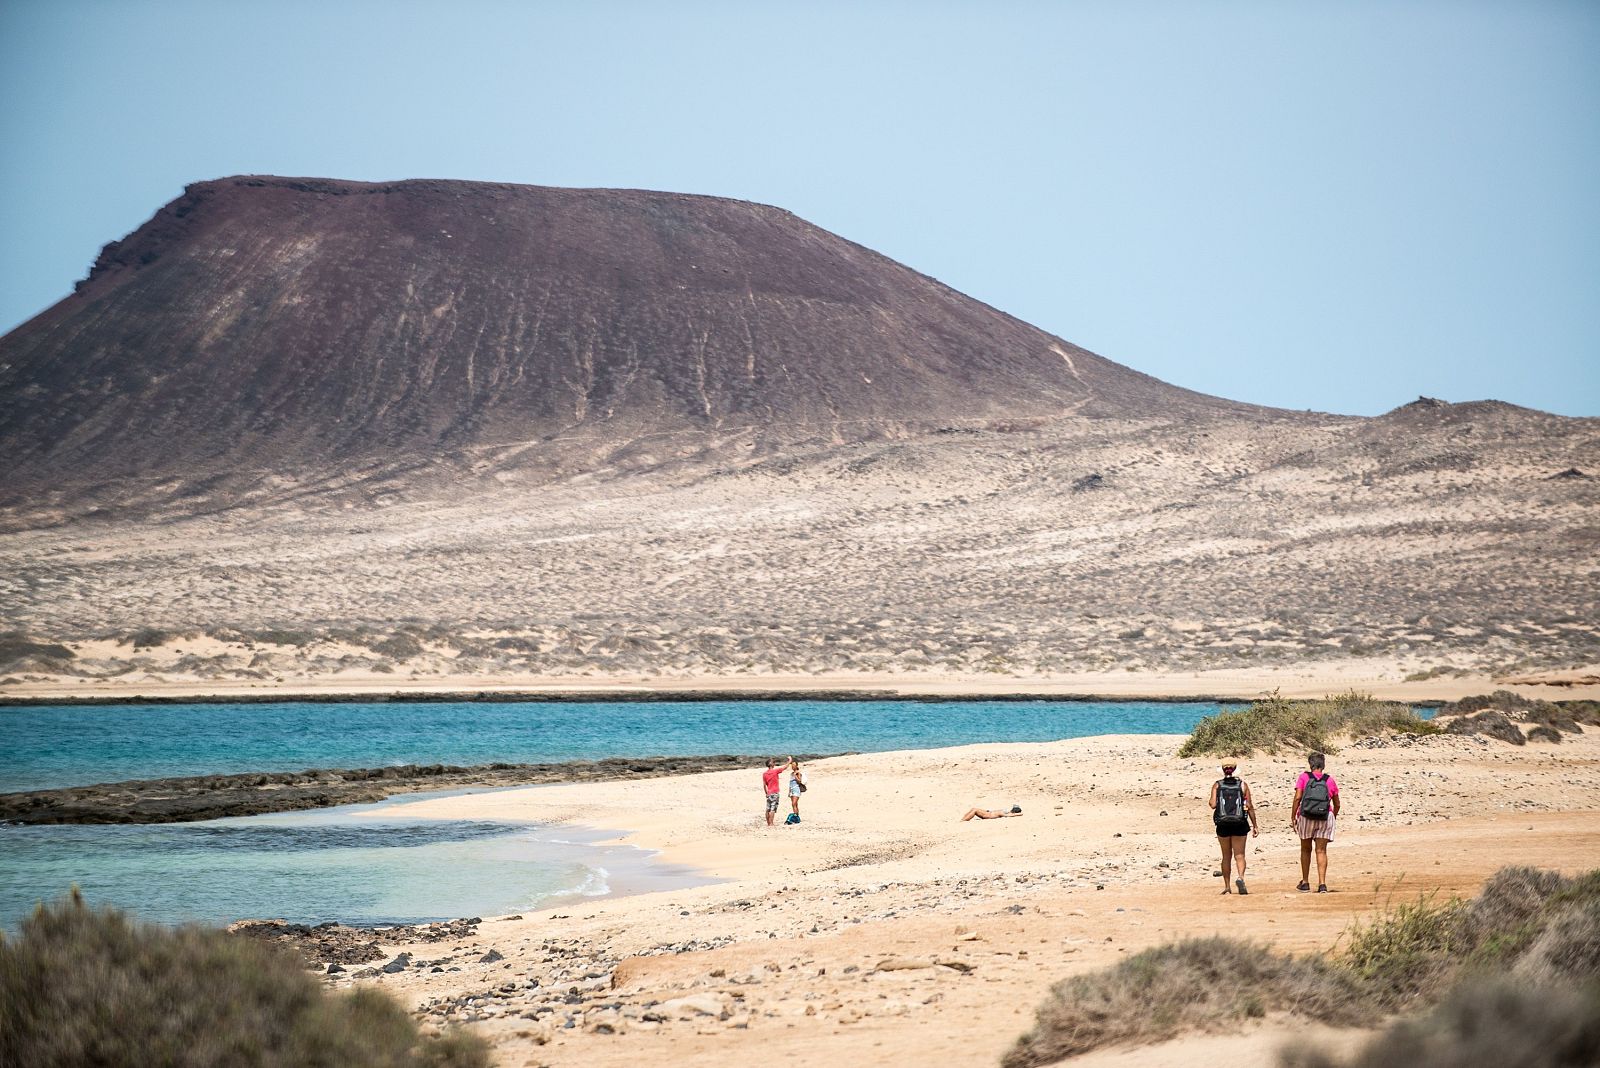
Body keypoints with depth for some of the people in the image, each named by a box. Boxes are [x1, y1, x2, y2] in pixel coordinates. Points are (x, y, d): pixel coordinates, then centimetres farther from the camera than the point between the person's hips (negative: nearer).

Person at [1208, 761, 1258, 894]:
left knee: (1226, 856, 12)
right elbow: (1249, 806, -2)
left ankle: (1227, 886, 14)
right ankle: (1240, 877, -25)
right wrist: (1254, 826, 3)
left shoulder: (1217, 785, 0)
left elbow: (1213, 805, -10)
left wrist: (1210, 802, 14)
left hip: (1223, 824, 1)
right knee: (1239, 855, 1)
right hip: (1239, 824, -1)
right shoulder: (1243, 785, 1)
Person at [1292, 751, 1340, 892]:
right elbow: (1337, 804, 12)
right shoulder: (1330, 780, 7)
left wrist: (1292, 817, -5)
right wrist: (1333, 817, 29)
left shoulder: (1304, 777, 1)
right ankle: (1322, 884, -7)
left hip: (1306, 817, -1)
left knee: (1306, 849, 14)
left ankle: (1305, 882, 21)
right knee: (1321, 851, 3)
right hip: (1325, 818, 1)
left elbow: (1298, 797, -9)